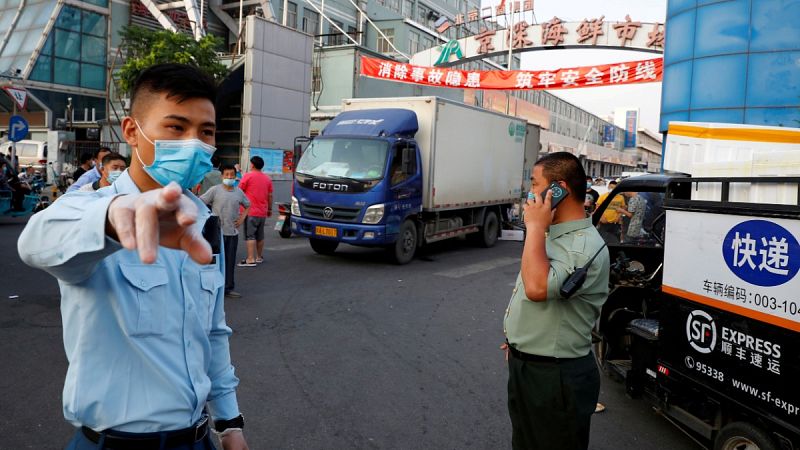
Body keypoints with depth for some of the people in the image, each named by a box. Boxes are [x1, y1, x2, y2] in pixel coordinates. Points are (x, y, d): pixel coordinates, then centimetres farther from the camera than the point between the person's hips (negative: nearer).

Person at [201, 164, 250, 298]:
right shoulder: (215, 190, -4)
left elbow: (247, 205, 23)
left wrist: (242, 218, 9)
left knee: (230, 261, 9)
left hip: (233, 231, 4)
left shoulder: (239, 192, 8)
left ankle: (228, 288, 17)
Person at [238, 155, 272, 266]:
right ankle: (259, 257, 25)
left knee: (250, 235, -7)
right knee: (260, 236, 16)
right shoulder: (267, 178, 10)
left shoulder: (248, 176, -7)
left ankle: (251, 259, -13)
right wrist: (270, 209, 19)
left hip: (250, 212, -6)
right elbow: (270, 196, 12)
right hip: (262, 212, 6)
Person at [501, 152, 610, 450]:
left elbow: (537, 288, -38)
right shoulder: (552, 234, 8)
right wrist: (521, 320, 23)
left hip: (556, 377, -9)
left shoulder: (585, 247, -25)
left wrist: (535, 226, -29)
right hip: (523, 365, 9)